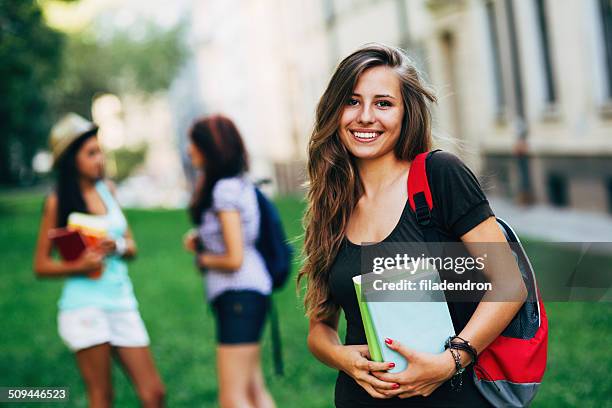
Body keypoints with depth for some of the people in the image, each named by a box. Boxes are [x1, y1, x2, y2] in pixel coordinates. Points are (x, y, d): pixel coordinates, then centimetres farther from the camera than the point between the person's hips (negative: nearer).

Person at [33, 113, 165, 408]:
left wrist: (117, 246, -7)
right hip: (84, 304, -5)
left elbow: (131, 248, 15)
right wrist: (78, 266, -18)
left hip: (122, 302, 5)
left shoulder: (108, 189, 11)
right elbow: (41, 265, -1)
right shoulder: (57, 202, -3)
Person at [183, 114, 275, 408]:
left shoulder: (225, 189, -15)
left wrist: (202, 259, -1)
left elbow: (234, 259, -19)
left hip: (239, 295, -10)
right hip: (248, 294, 10)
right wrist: (200, 241, 8)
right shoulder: (240, 183, 13)